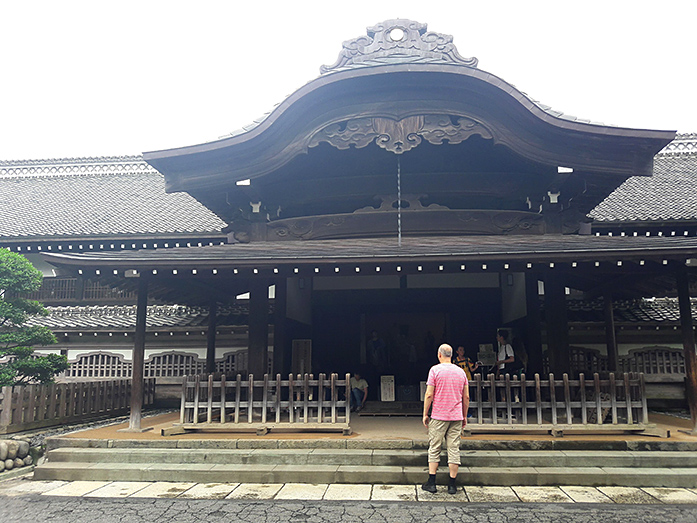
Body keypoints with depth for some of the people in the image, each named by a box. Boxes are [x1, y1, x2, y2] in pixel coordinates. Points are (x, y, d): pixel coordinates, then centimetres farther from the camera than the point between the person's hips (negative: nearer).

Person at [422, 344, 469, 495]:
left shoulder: (435, 370, -5)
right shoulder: (461, 372, 7)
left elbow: (429, 395, -8)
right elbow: (466, 397, 10)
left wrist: (425, 414, 1)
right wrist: (464, 416, 19)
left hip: (438, 416, -3)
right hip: (456, 417, 3)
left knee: (434, 449, 5)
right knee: (454, 450, 5)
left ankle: (431, 482, 7)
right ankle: (452, 485, 8)